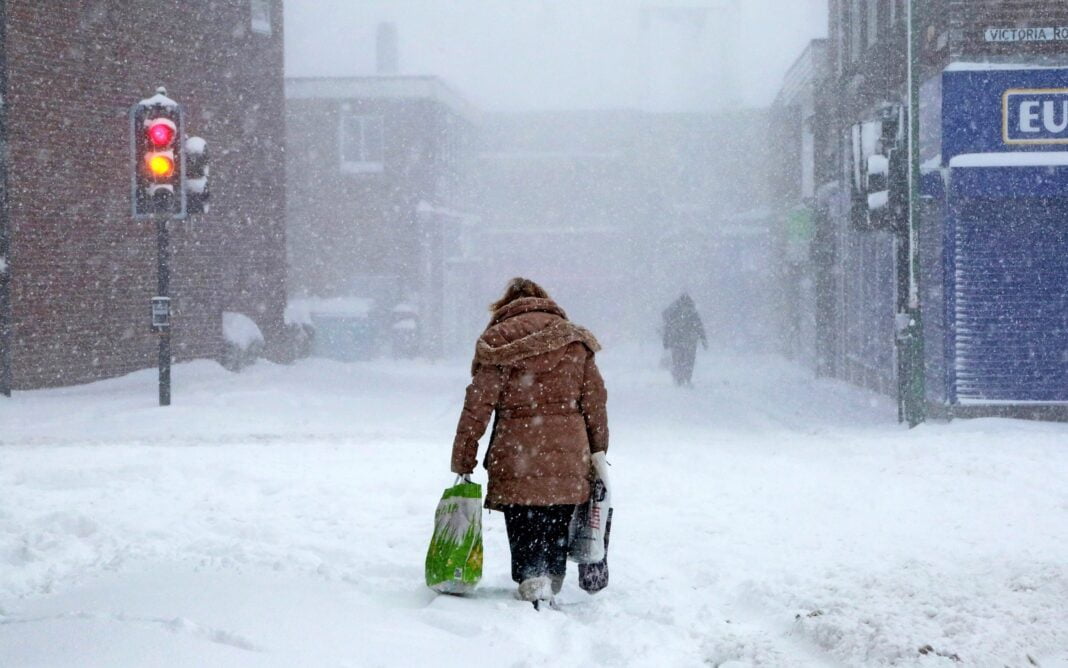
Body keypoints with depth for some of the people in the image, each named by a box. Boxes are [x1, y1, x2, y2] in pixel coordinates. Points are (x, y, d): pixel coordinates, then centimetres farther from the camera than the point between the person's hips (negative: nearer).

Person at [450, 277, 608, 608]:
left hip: (518, 458, -3)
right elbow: (595, 401, 10)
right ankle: (550, 590, 21)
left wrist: (462, 463, 0)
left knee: (524, 535, 2)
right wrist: (598, 454, 19)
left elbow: (478, 406, -4)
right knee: (556, 533, 15)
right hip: (569, 459, 3)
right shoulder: (575, 340, 10)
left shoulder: (498, 341, 1)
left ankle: (534, 586, -16)